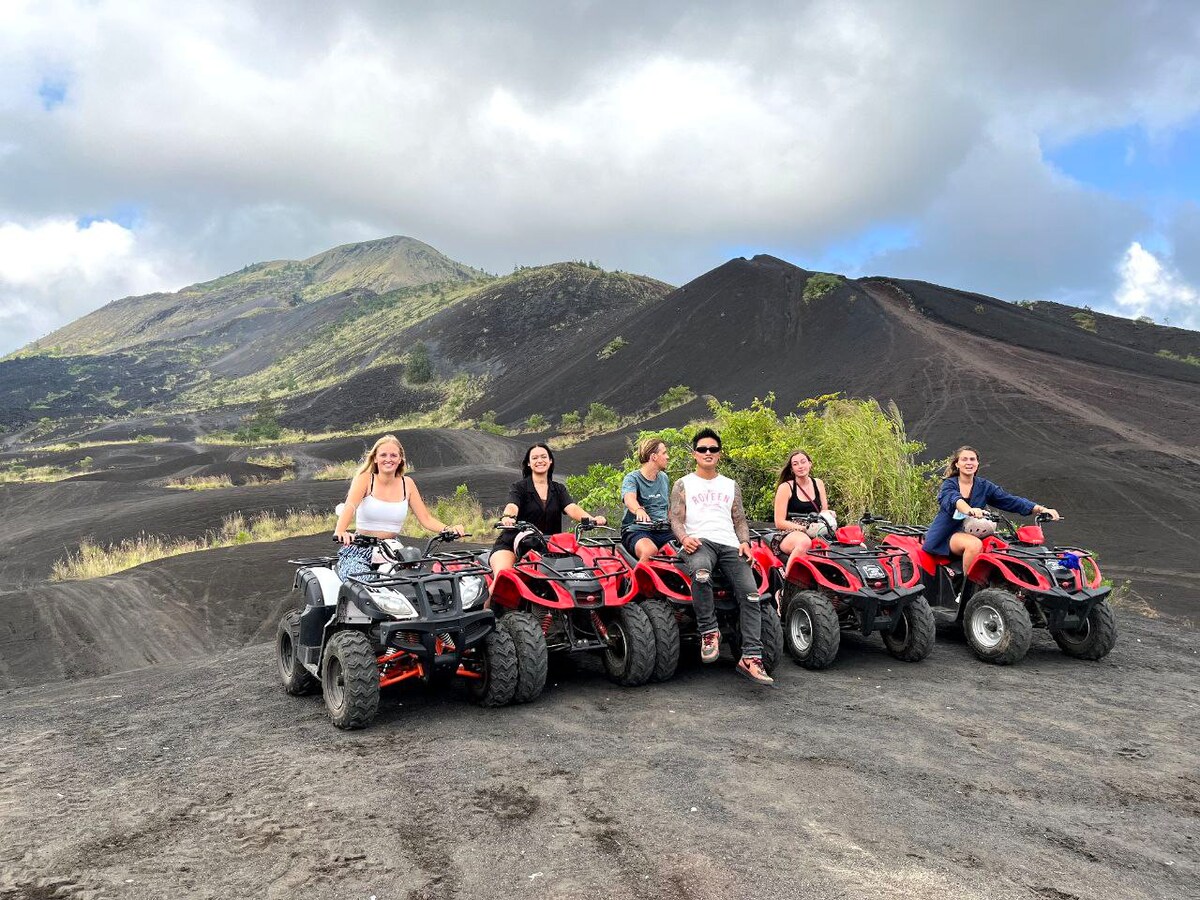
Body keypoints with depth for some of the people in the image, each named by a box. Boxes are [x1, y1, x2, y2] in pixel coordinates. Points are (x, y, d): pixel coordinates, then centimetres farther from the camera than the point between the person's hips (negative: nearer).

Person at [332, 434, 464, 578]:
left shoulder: (407, 483, 6)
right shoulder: (365, 478, -3)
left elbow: (426, 518, 4)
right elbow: (349, 506, -21)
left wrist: (447, 529, -16)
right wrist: (339, 531, -41)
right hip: (359, 552, -4)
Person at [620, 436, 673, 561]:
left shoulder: (664, 478, 18)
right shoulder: (632, 478, -4)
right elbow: (629, 498, -25)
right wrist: (639, 510, -47)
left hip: (663, 531, 6)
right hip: (636, 531, -6)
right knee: (649, 551, -37)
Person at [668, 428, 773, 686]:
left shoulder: (731, 486, 28)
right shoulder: (683, 485, 18)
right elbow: (676, 519, 9)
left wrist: (744, 542, 3)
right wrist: (684, 538, -13)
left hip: (730, 545, 3)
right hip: (699, 542, -3)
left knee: (751, 594, -21)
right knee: (700, 574, -41)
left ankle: (751, 657, -22)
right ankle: (709, 631, -26)